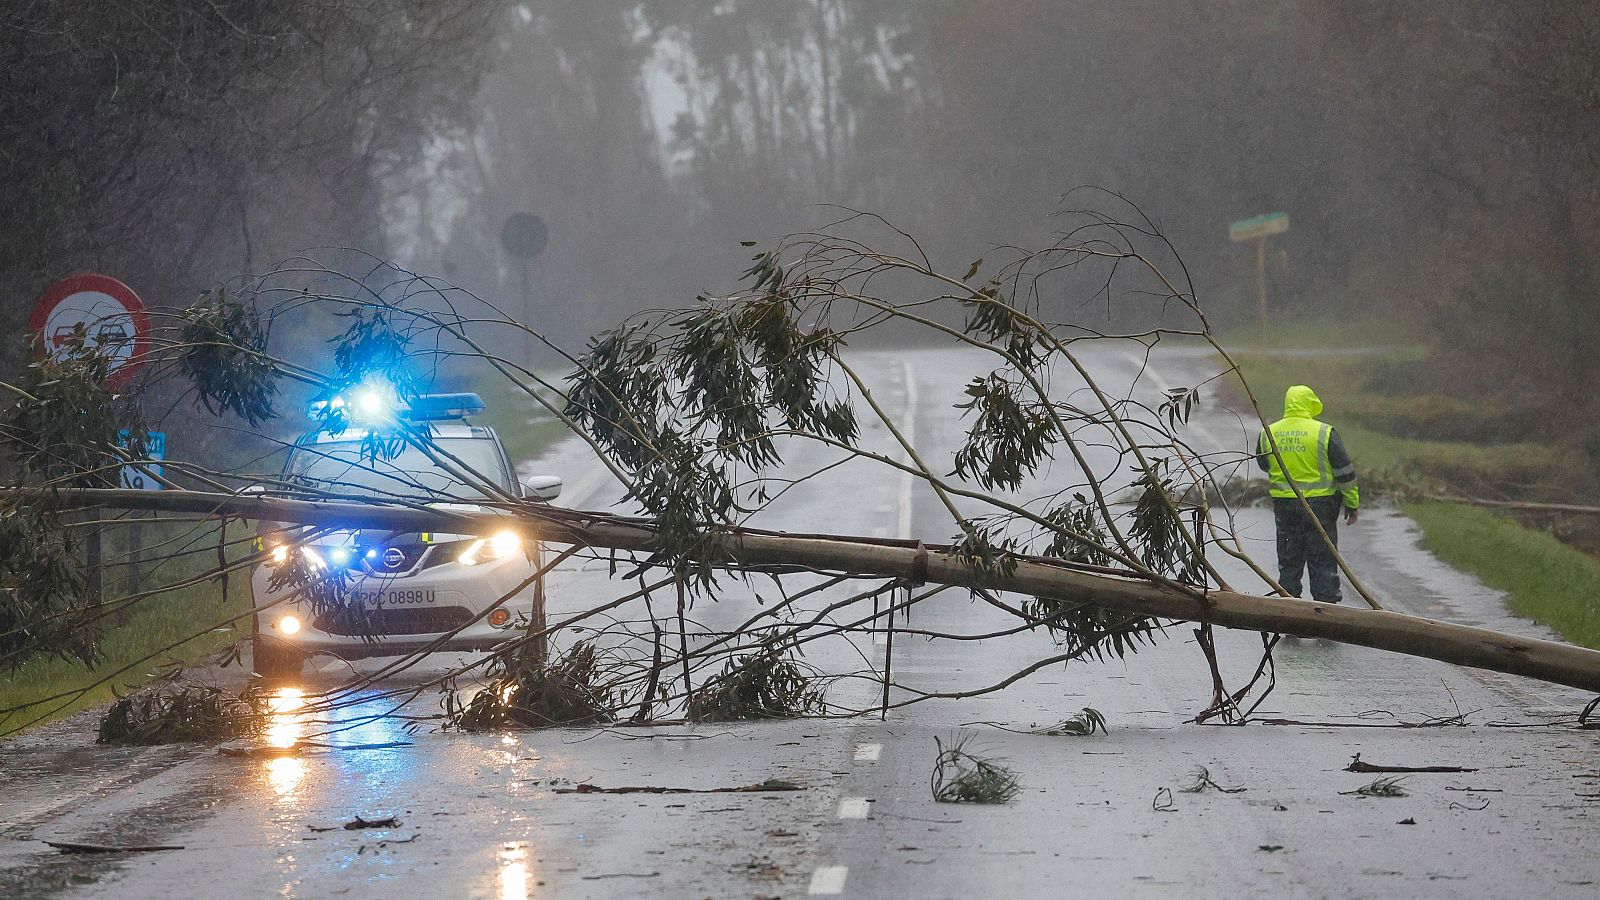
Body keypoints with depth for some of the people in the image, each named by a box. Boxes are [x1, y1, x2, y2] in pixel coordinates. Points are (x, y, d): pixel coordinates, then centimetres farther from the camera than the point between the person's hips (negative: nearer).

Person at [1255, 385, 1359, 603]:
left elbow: (1264, 465, 18)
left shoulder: (1268, 434, 1)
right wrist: (1352, 504, 4)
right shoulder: (1324, 433, -11)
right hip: (1319, 504, -3)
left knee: (1289, 562, 13)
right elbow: (1345, 472, -6)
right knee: (1323, 562, 3)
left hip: (1283, 504, 3)